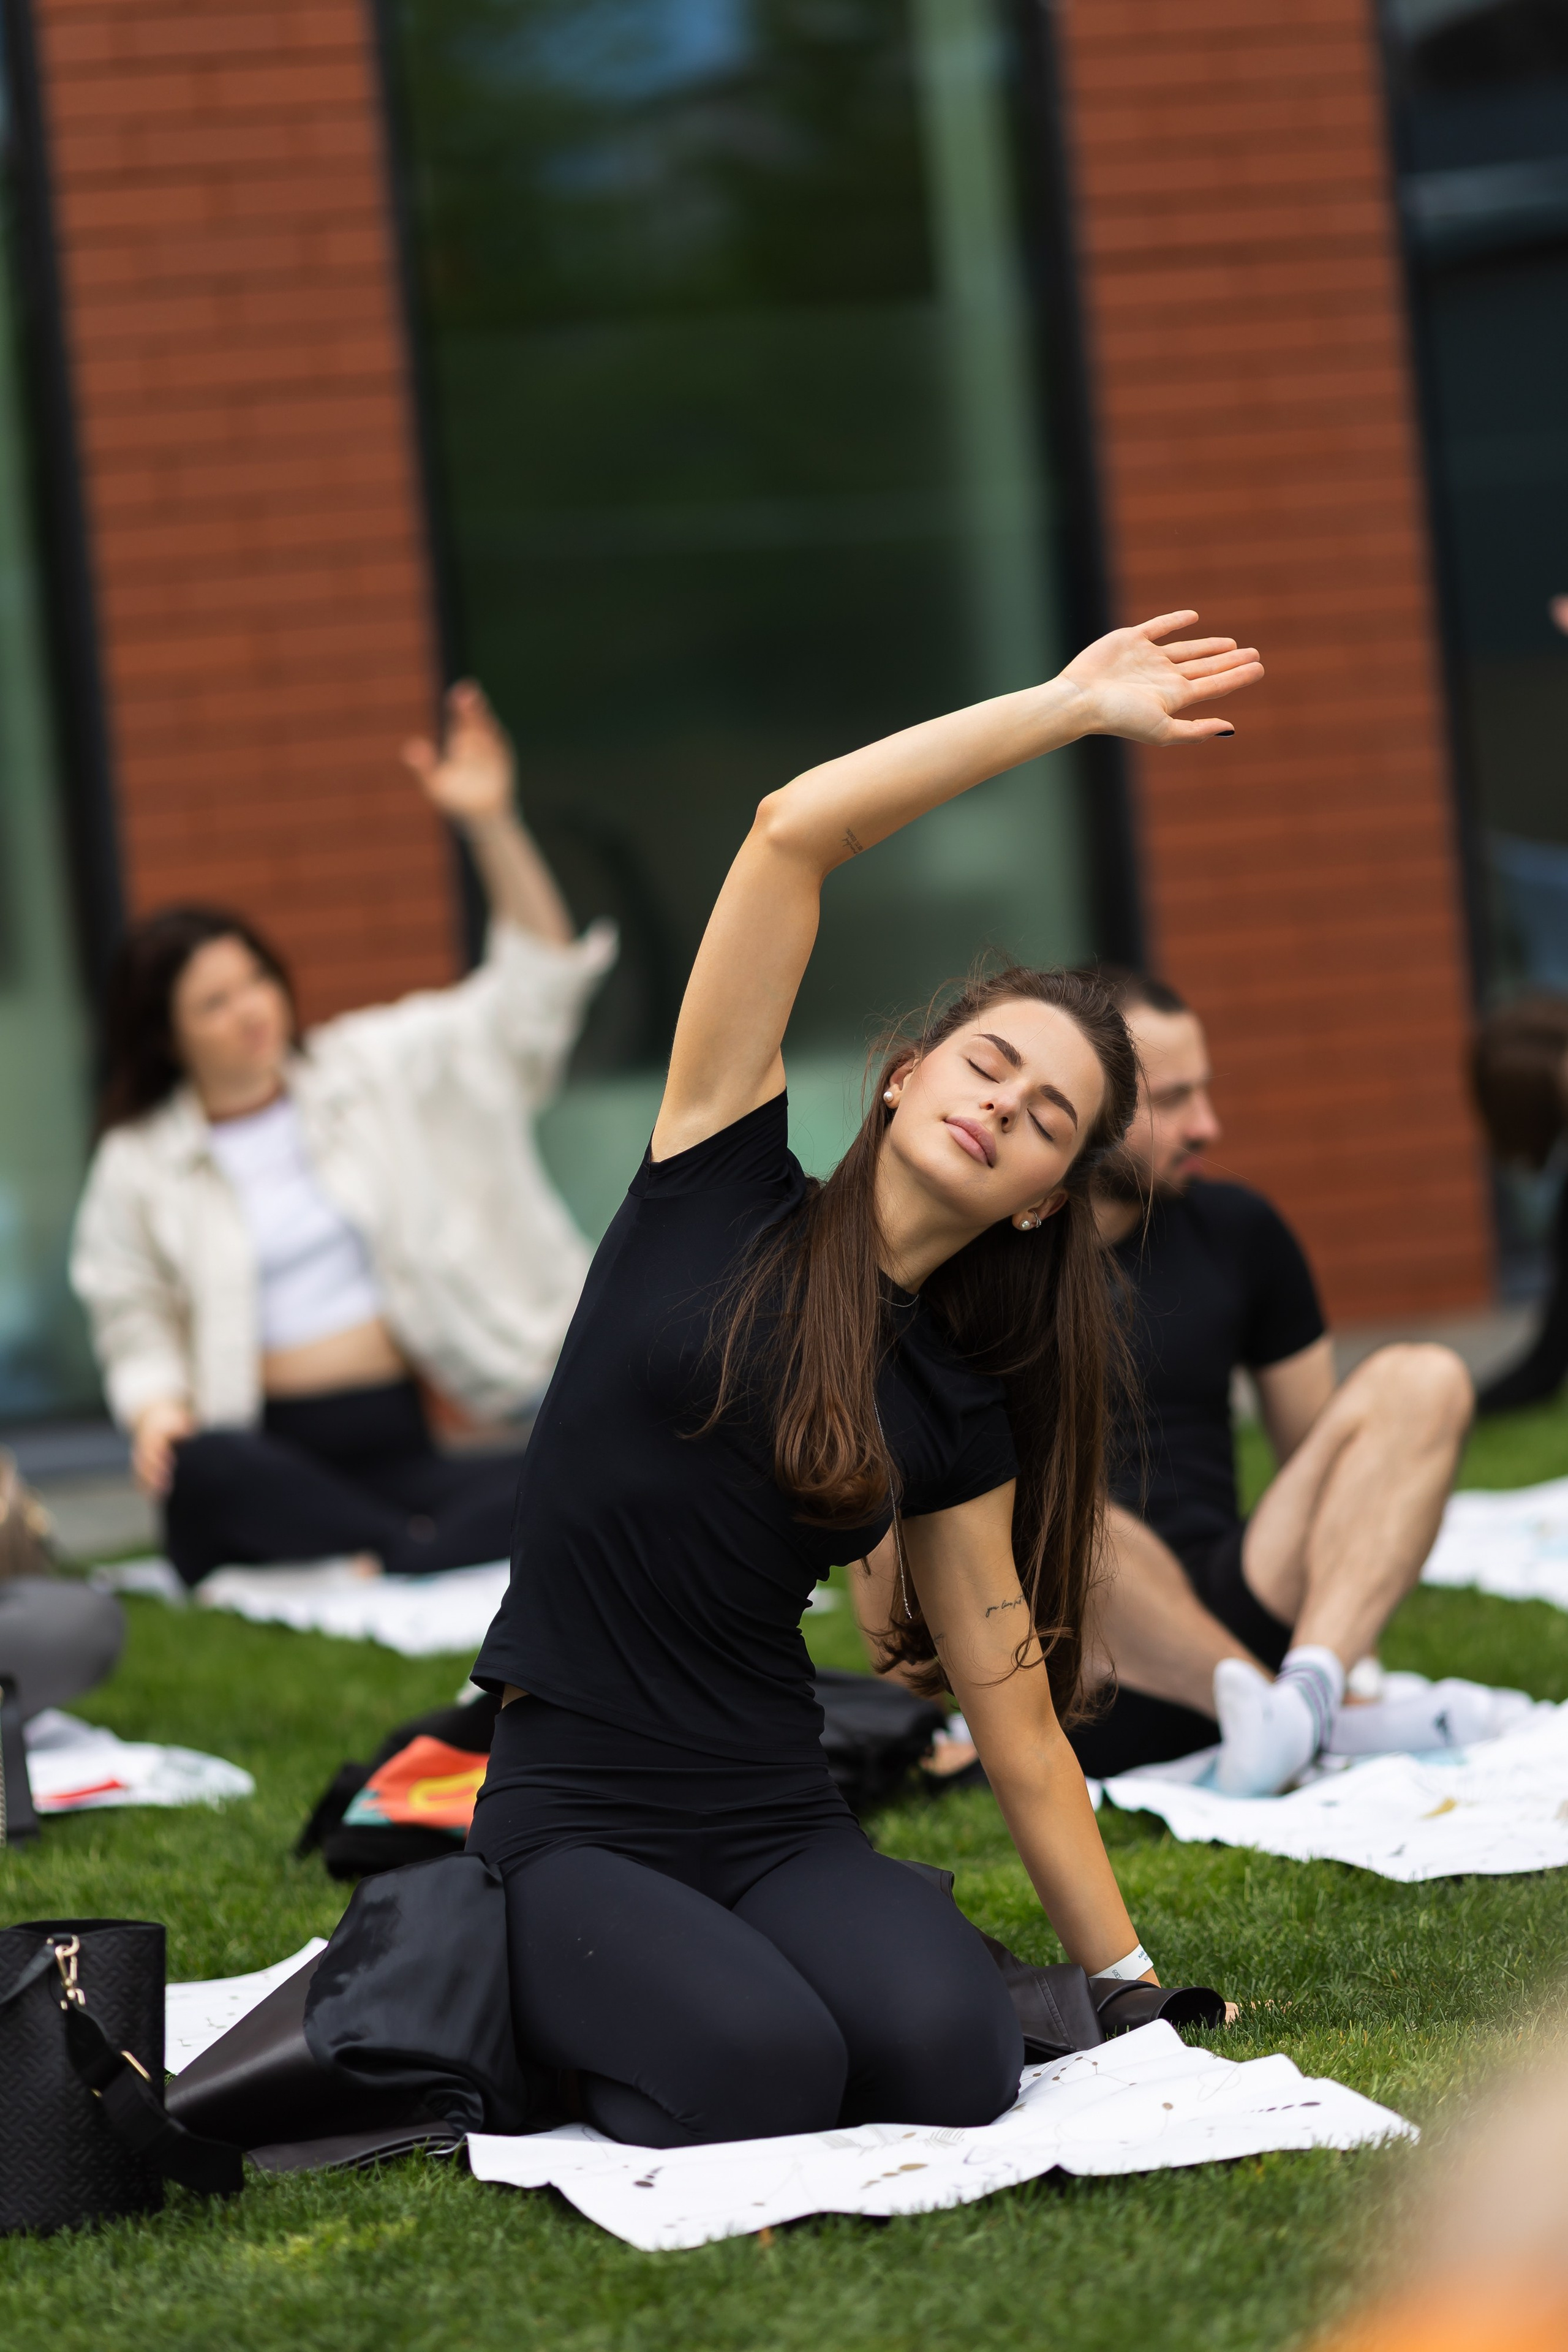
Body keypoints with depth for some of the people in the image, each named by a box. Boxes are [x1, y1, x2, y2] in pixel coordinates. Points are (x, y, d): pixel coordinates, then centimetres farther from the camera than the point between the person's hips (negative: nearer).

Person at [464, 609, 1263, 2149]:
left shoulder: (959, 1418, 8)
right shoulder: (724, 1199, 1)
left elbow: (1019, 1725, 12)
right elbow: (796, 832, -7)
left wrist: (1133, 1985, 10)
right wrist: (1074, 706, -3)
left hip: (779, 1829, 3)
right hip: (573, 1826, -3)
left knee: (951, 2053, -28)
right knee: (761, 2073, -31)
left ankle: (719, 1975, 4)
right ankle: (536, 1994, 1)